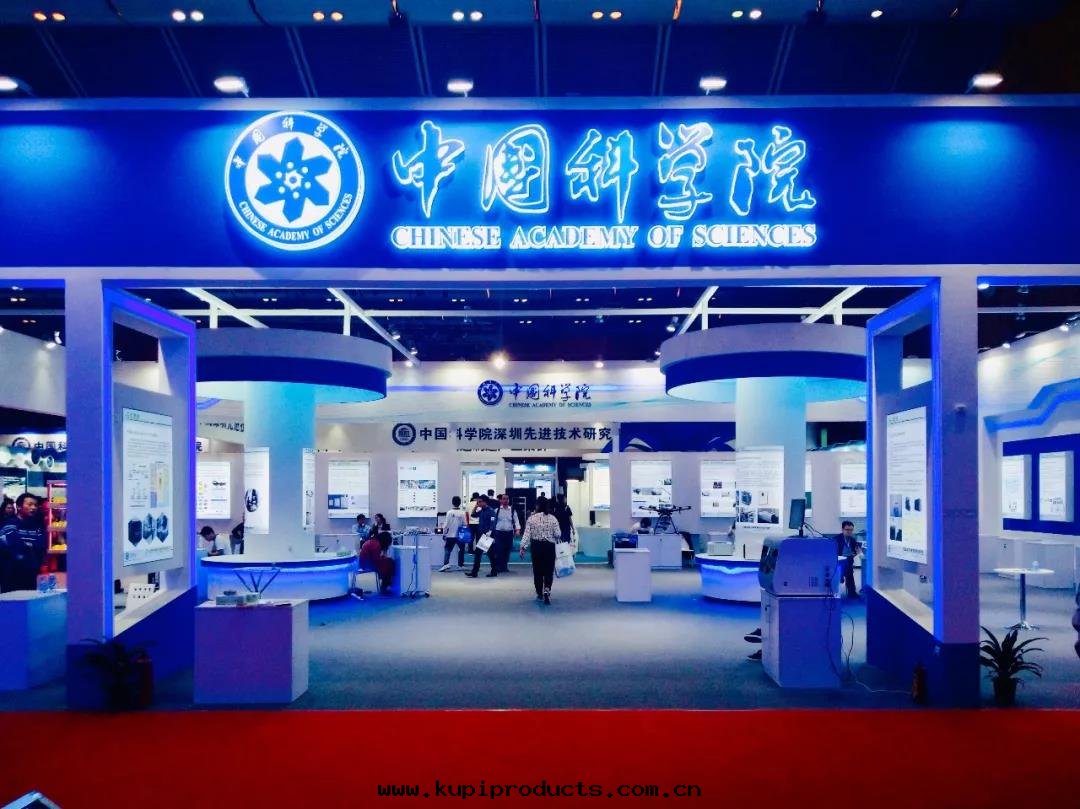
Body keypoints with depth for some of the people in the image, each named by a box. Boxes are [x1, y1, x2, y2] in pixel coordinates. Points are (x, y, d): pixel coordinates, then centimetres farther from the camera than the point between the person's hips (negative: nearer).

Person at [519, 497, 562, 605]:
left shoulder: (531, 519, -5)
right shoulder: (553, 519, -4)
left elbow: (527, 534, -9)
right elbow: (558, 534, -5)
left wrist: (523, 547, -8)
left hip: (536, 546, 0)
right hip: (549, 547, 0)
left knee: (538, 571, 11)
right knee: (549, 571, 5)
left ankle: (539, 594, 18)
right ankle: (547, 590, -18)